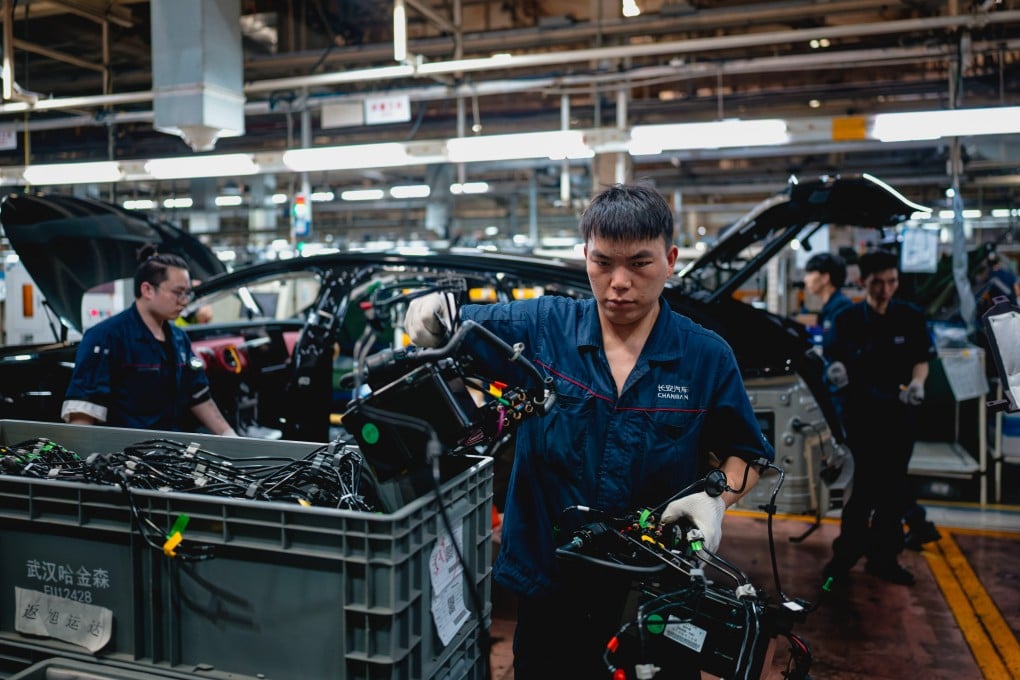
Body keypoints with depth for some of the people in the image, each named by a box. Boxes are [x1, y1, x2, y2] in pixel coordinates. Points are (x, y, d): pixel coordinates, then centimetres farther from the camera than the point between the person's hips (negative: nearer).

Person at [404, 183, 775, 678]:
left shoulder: (708, 357, -5)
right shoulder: (539, 325, -6)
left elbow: (744, 454, 5)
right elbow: (450, 329, 3)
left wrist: (716, 499, -15)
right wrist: (429, 313, -20)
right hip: (548, 586, 1)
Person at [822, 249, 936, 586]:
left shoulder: (911, 316, 1)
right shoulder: (848, 319, -2)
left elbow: (922, 359, 6)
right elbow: (836, 359, 1)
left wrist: (916, 383, -13)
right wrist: (837, 371, -21)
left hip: (900, 411, 2)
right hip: (861, 411, -2)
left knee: (893, 488, 9)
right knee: (866, 484, -5)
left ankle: (884, 556, 22)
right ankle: (846, 553, 10)